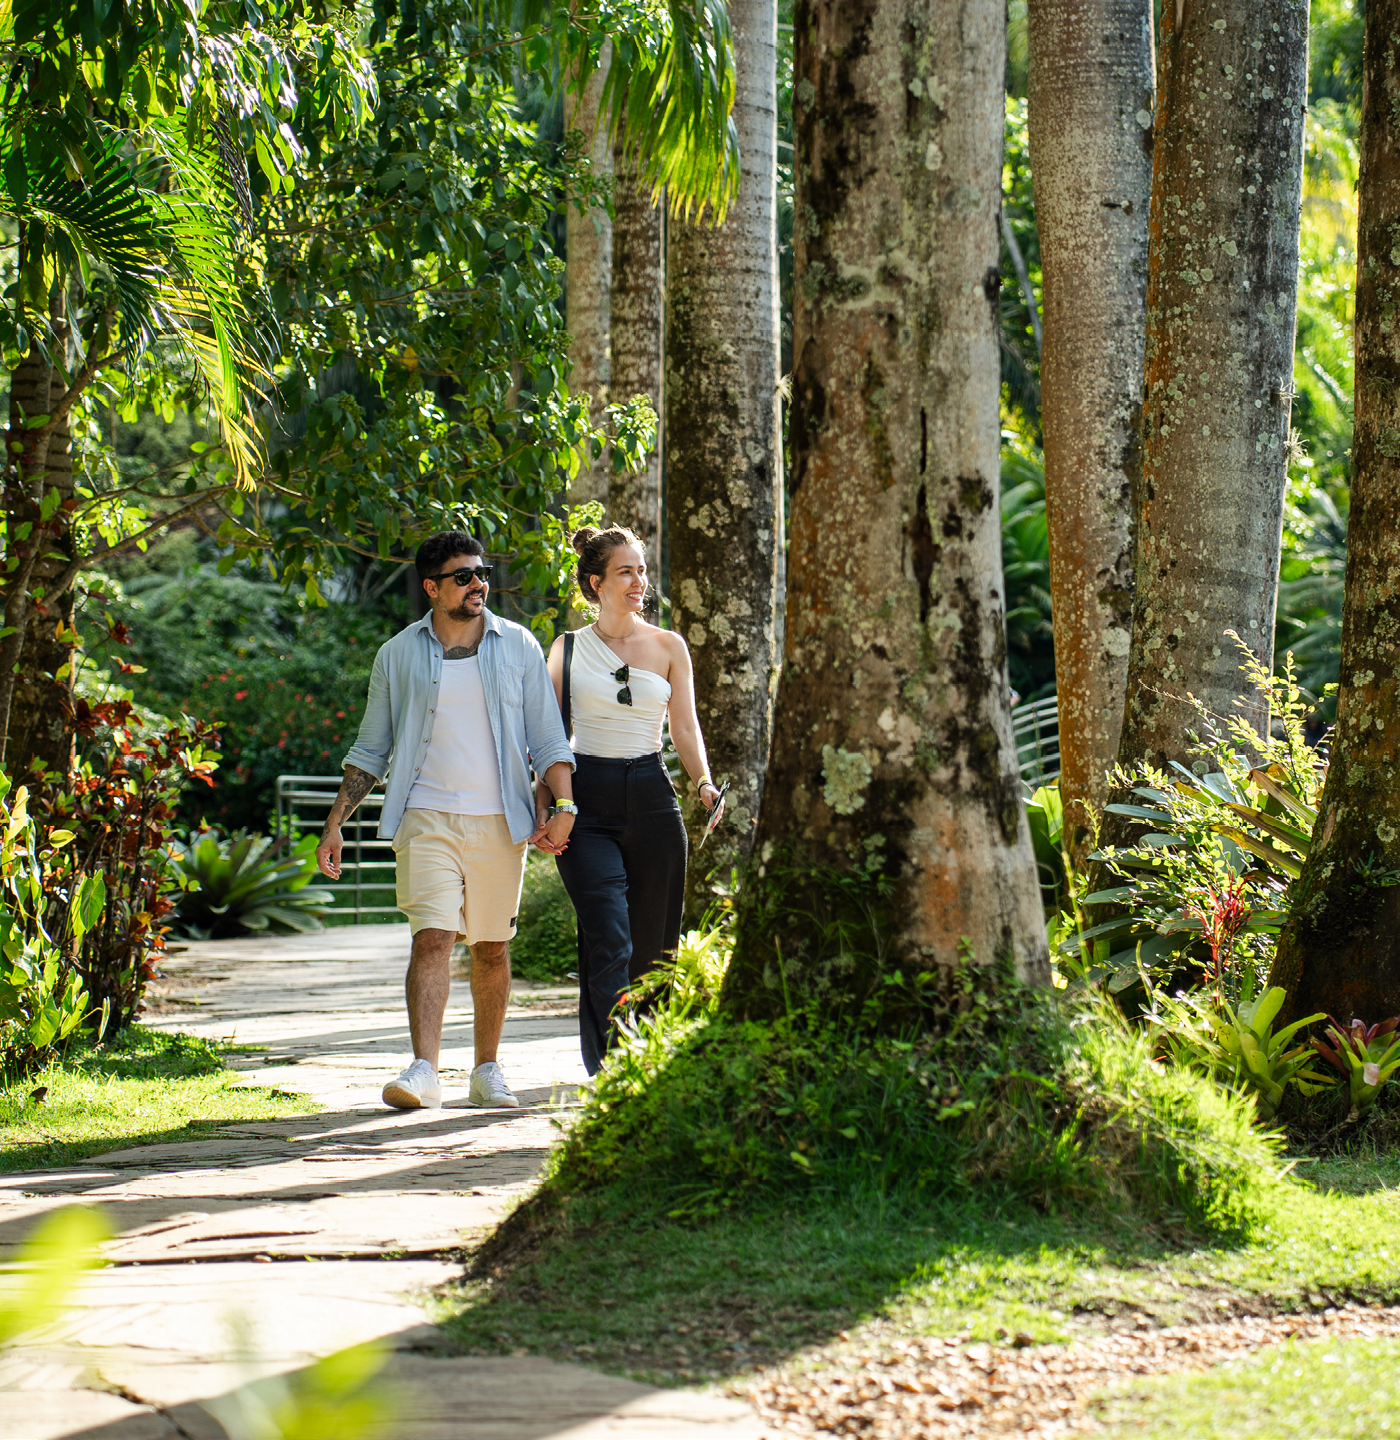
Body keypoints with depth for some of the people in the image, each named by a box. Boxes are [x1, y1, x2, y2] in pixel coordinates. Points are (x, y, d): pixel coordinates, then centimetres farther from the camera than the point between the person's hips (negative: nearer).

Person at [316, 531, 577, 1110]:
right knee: (432, 937, -15)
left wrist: (563, 806, -5)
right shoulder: (399, 655, 6)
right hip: (427, 817, -1)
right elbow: (370, 748, 12)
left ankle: (487, 1070, 19)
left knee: (491, 948, 7)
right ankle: (423, 1069, -21)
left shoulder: (517, 646, 6)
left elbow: (547, 737, 8)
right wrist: (335, 823, 5)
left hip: (499, 821, 1)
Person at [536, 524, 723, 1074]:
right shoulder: (568, 648, 7)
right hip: (588, 802, -2)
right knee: (609, 942, -16)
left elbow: (685, 727, 8)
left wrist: (704, 783, -10)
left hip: (651, 798, 2)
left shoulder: (668, 646, 10)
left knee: (652, 944, 3)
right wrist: (542, 808, -3)